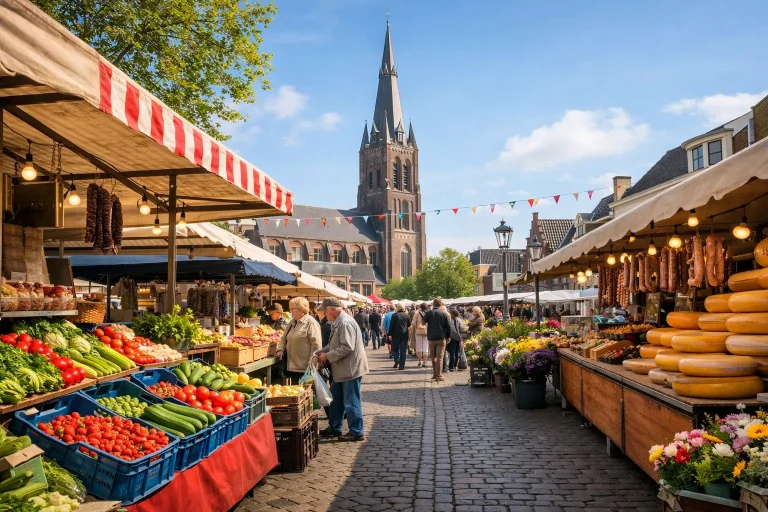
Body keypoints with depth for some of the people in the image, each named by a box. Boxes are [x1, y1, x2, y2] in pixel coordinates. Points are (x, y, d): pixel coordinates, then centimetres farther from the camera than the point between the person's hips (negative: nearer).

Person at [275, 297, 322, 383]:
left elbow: (316, 346, -16)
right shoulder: (291, 323, 14)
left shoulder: (311, 323, -11)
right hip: (292, 367, 8)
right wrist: (280, 350, 5)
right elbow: (284, 338, 25)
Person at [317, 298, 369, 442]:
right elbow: (333, 344, 20)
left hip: (351, 369, -11)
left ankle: (356, 432, 11)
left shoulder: (345, 323, -22)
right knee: (336, 399, 18)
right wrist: (321, 352, 5)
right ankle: (334, 428, 31)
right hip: (342, 369, 11)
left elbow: (347, 347, -28)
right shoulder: (338, 322, 11)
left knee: (351, 402, 0)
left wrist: (328, 356, -19)